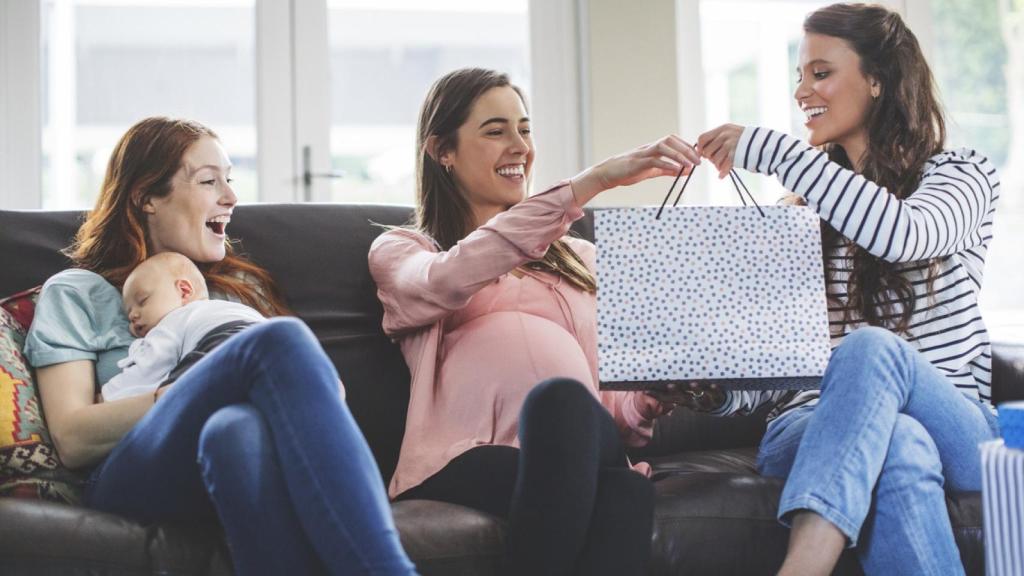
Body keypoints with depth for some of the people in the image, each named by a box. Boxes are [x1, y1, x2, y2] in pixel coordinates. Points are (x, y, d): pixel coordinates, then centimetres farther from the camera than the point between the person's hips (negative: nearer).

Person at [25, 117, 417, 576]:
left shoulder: (242, 287, 33)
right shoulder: (77, 293, 20)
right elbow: (71, 440, 5)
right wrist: (186, 394, -8)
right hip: (130, 479, -3)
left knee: (239, 427, -37)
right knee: (282, 338, -31)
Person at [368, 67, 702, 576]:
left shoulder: (577, 258, 33)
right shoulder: (400, 251, 21)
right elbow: (449, 281, -6)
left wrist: (649, 401, -1)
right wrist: (595, 180, -11)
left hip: (578, 457, 3)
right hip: (467, 464, -3)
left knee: (627, 493, -37)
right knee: (560, 396, -39)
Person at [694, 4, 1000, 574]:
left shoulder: (961, 175, 8)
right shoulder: (800, 211, 19)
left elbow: (902, 233, -19)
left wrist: (770, 148, -16)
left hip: (956, 430, -1)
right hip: (816, 425, 2)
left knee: (870, 346, -37)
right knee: (900, 445, -37)